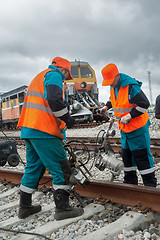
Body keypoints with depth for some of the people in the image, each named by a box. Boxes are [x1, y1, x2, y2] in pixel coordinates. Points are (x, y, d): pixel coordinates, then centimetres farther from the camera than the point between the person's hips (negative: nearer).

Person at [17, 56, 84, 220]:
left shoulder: (39, 77, 29)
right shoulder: (54, 75, -2)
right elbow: (54, 99, -20)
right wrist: (67, 118, -9)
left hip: (29, 129, 10)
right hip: (44, 131, -10)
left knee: (33, 167, 16)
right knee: (60, 168, -4)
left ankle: (25, 207, 23)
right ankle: (62, 208, -1)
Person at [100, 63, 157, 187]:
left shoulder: (131, 86, -22)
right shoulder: (114, 86, 5)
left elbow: (144, 104, -21)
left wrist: (129, 116, -23)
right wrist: (107, 106, 11)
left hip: (137, 127, -8)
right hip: (124, 128, 8)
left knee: (141, 156, -4)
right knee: (127, 155, 14)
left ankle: (150, 184, 9)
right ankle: (130, 182, 28)